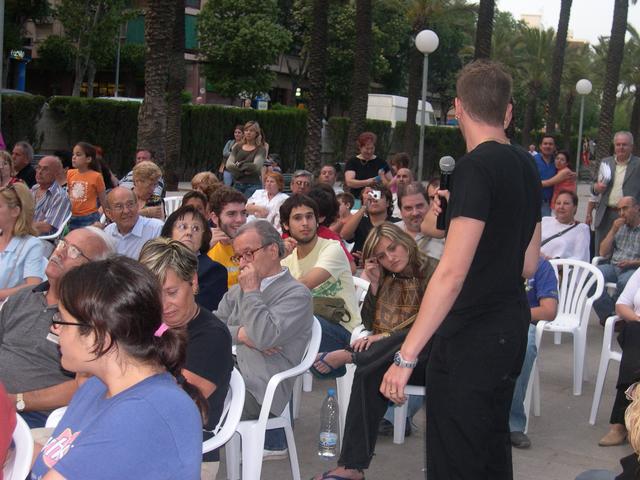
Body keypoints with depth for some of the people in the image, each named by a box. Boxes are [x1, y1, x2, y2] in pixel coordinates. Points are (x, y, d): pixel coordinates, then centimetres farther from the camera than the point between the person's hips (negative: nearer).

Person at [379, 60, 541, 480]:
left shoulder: (477, 167, -18)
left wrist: (407, 356, -24)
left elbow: (452, 272, -25)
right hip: (512, 329, 9)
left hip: (472, 336, -9)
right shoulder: (527, 166, 8)